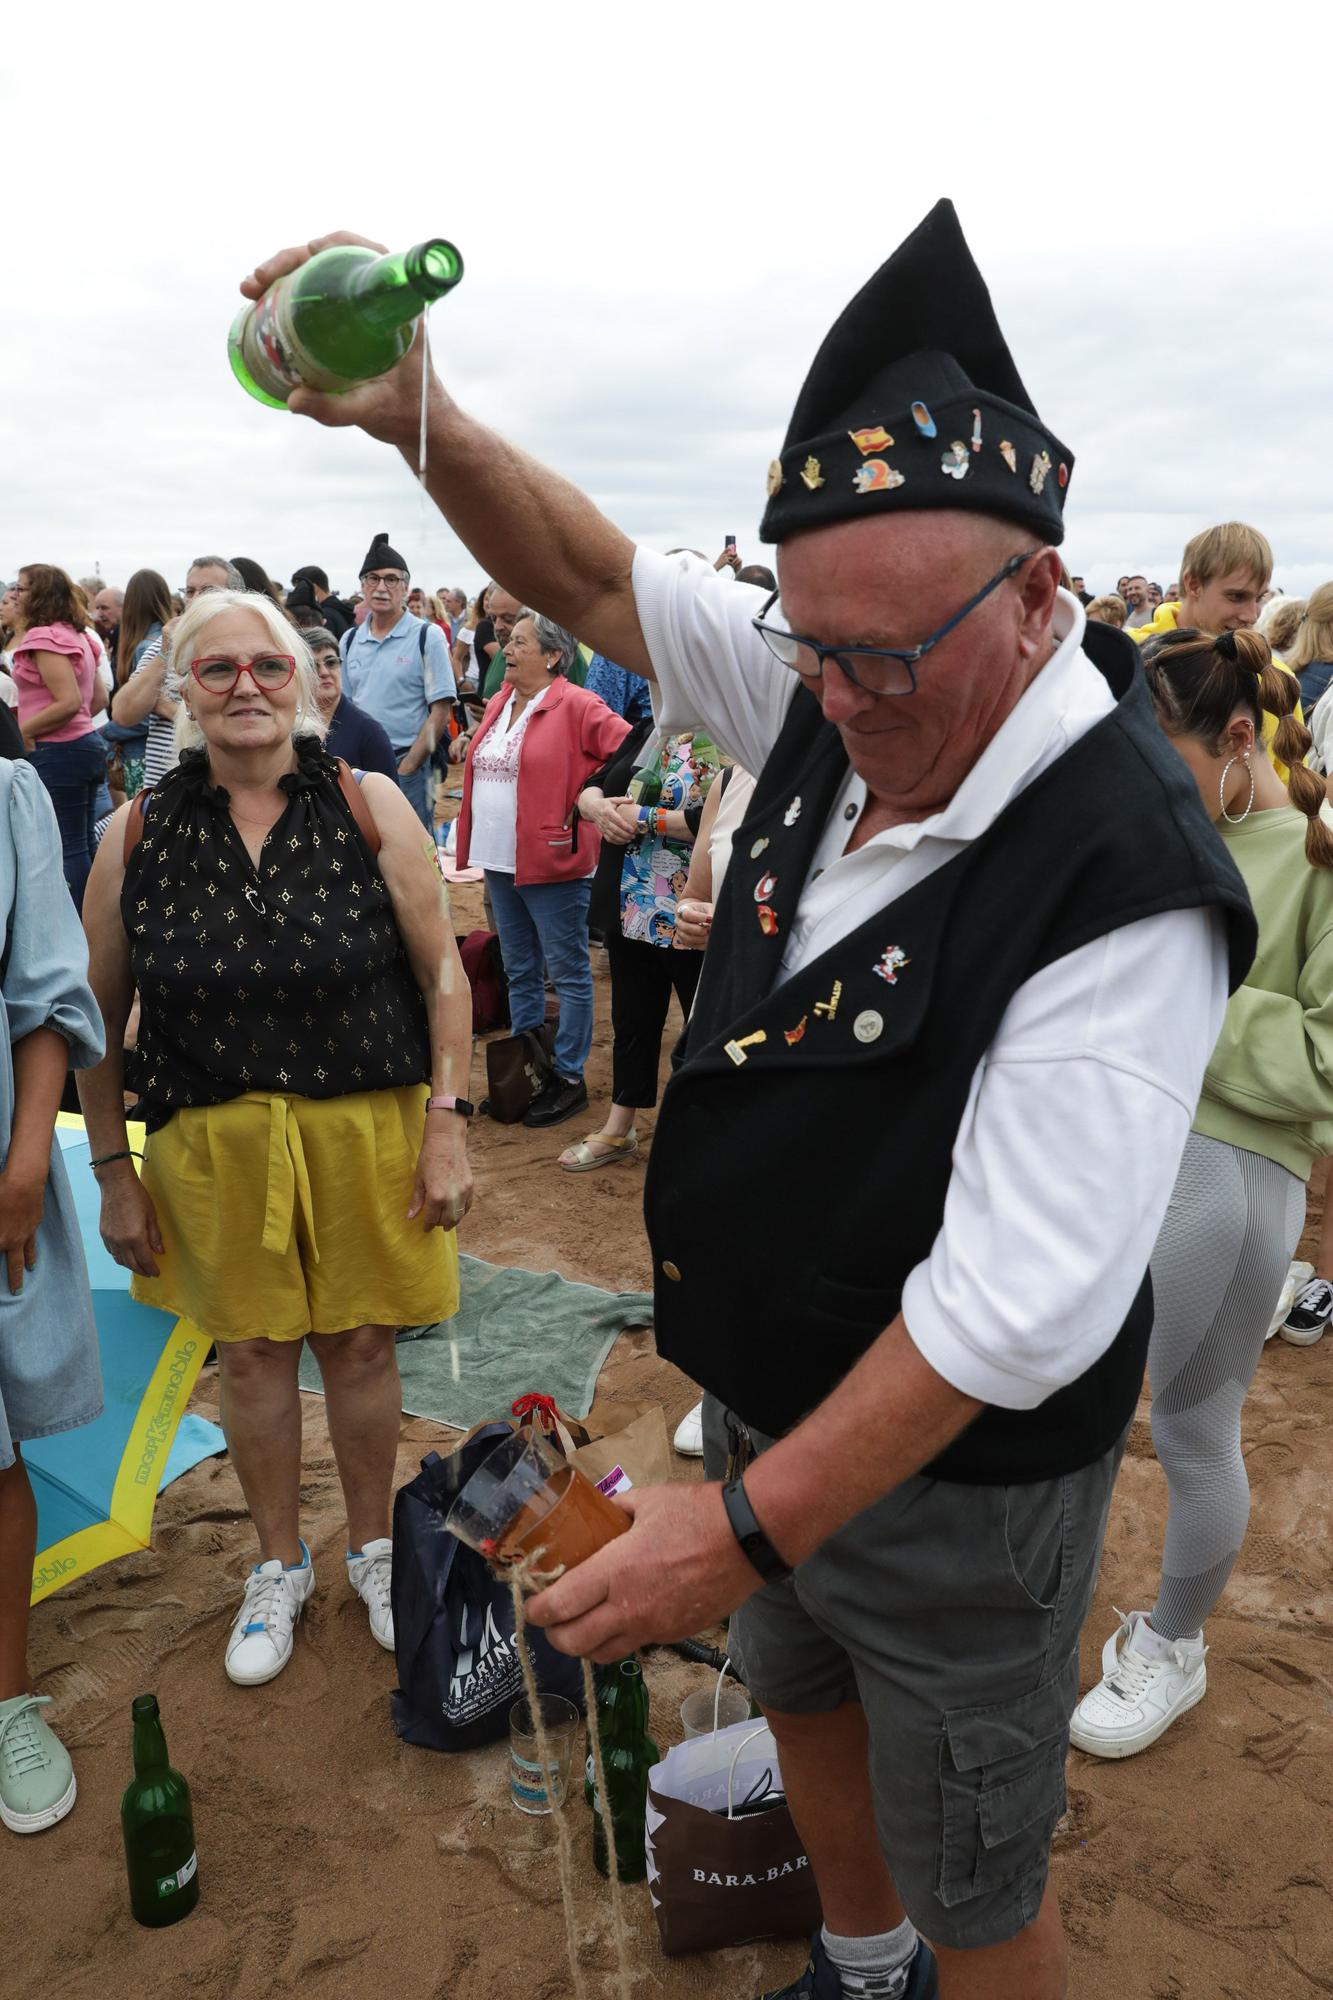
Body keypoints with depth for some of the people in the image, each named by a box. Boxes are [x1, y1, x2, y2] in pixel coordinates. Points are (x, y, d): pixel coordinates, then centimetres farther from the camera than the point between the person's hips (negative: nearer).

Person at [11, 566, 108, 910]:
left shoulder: (44, 637, -14)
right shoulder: (74, 634, 15)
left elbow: (69, 702, -22)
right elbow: (98, 698, 21)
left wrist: (21, 731, -12)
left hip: (57, 753, -9)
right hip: (86, 743, 9)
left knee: (67, 849, -4)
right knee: (83, 845, 12)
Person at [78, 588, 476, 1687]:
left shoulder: (368, 805, -6)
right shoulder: (139, 833, -3)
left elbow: (441, 973, -4)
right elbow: (99, 1012, 3)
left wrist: (448, 1124, -8)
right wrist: (113, 1166, 2)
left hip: (366, 1126, -1)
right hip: (211, 1140, 1)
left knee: (360, 1343, 12)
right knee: (252, 1351, 14)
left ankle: (373, 1549, 38)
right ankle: (279, 1565, 39)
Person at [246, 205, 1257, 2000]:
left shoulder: (1124, 879, -31)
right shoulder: (839, 698, -9)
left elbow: (1020, 1304, -31)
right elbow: (595, 578, 2)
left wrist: (751, 1526, -27)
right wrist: (419, 416, -14)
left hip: (954, 1468, -7)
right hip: (775, 1402, 8)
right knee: (804, 1703, 31)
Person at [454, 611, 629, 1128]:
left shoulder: (575, 707, -11)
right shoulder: (498, 703, 13)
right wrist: (473, 846, 14)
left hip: (552, 862, -8)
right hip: (499, 861, 8)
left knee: (568, 972, 3)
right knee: (519, 972, 16)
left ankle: (568, 1076, 12)